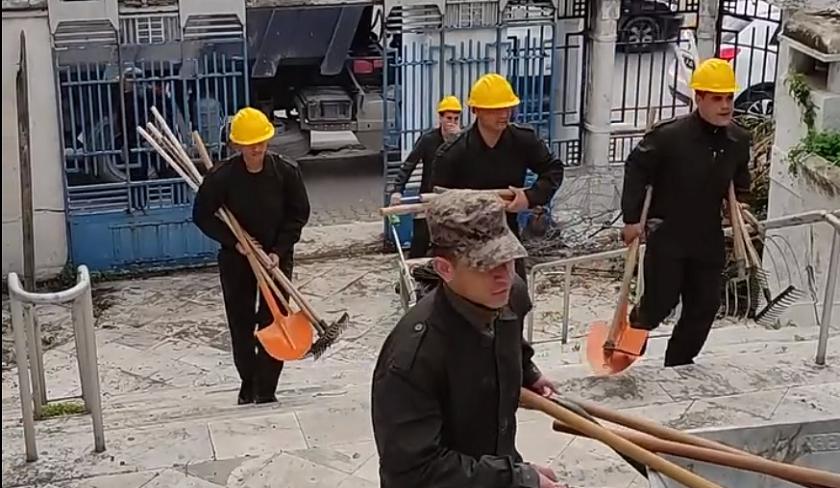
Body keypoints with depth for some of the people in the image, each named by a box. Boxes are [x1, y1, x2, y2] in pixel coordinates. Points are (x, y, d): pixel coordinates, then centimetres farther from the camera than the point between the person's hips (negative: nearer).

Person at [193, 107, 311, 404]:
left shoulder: (287, 171, -13)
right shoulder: (221, 176, -15)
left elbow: (299, 214, -5)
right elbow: (202, 216, -6)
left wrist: (279, 251, -13)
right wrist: (234, 241, -15)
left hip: (277, 256, 0)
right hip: (236, 259, 1)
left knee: (273, 322, -2)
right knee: (240, 323, 10)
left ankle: (267, 391, 7)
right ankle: (248, 383, 29)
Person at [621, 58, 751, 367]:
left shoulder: (738, 140, -1)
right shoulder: (669, 135, -18)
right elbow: (636, 168, -9)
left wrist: (740, 200, 7)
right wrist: (631, 218, -11)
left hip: (708, 237, 5)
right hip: (666, 235, -5)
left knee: (705, 306, 7)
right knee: (661, 302, -3)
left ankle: (678, 366, 24)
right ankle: (634, 326, 32)